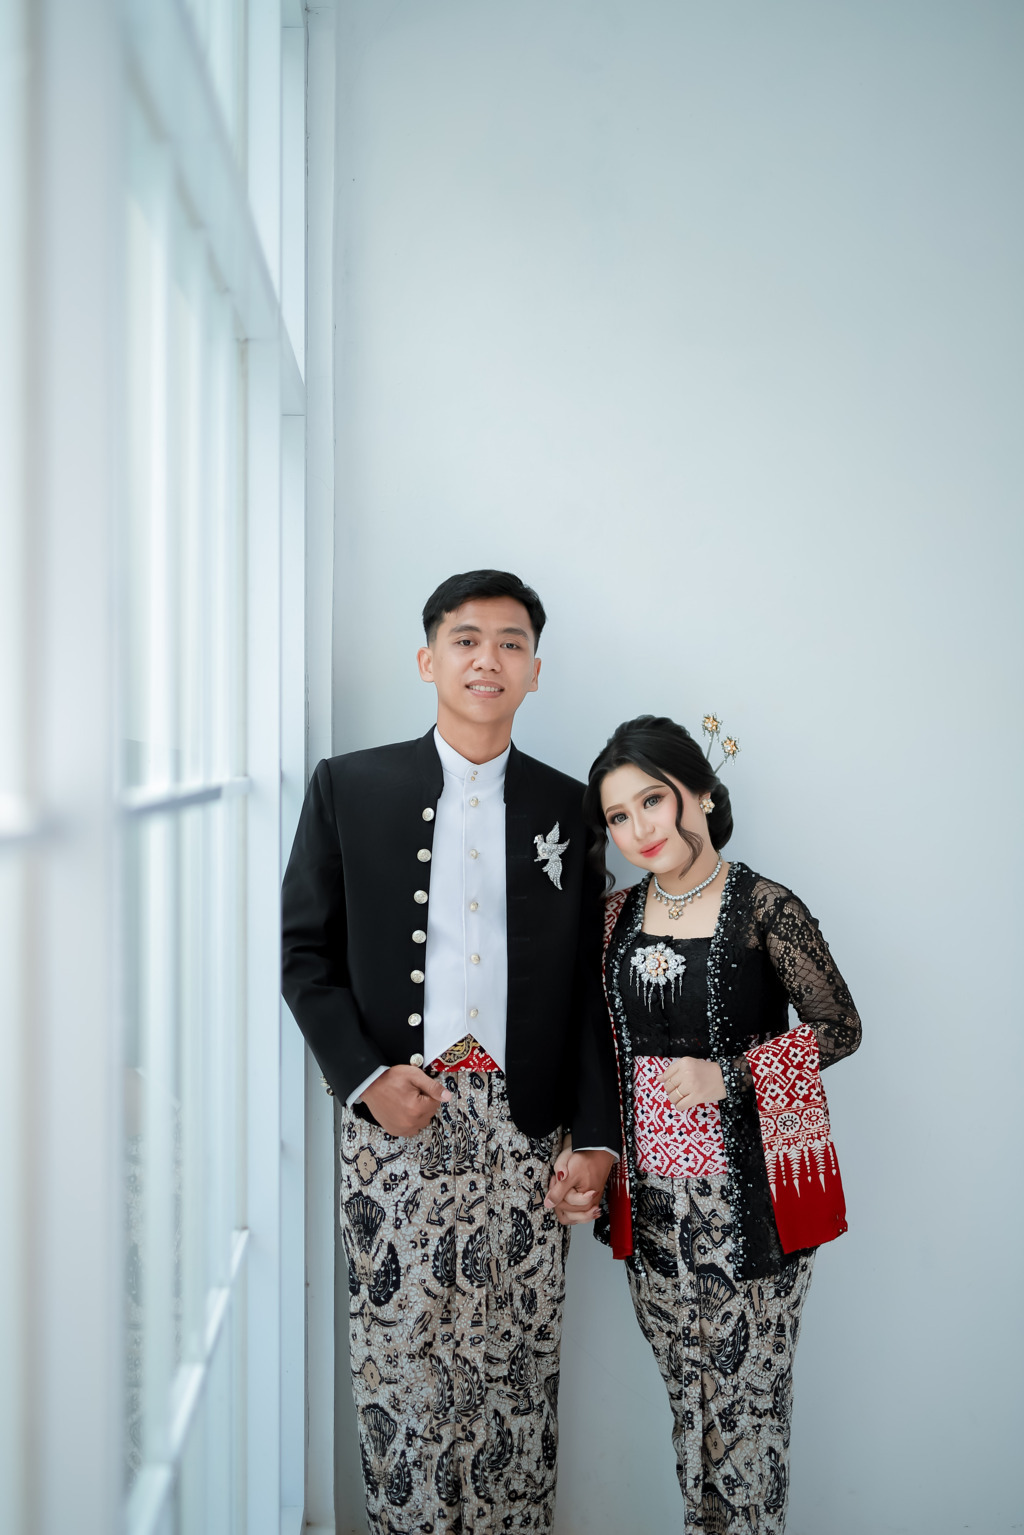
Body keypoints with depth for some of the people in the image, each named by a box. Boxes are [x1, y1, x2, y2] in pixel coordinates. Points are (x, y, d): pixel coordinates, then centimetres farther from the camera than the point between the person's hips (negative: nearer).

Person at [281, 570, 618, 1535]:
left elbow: (589, 986, 8)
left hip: (525, 1131, 1)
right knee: (400, 1369, 5)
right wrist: (364, 1077, -9)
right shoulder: (347, 787, 5)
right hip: (395, 1120, -1)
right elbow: (305, 951, 4)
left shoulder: (567, 808, 9)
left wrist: (597, 1136, 0)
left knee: (519, 1373, 9)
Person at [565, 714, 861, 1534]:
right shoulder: (619, 915, 5)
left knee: (749, 1400, 5)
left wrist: (729, 1075, -16)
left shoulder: (764, 907, -10)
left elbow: (840, 1027, -6)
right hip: (653, 1196, 5)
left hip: (749, 1194, -4)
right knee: (687, 1396, 16)